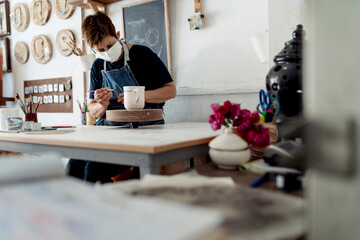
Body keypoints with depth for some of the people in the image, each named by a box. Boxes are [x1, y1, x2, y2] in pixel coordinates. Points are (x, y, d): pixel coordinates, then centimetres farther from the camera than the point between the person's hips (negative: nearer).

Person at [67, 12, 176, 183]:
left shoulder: (141, 54, -1)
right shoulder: (98, 67, 14)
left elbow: (171, 90, 0)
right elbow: (92, 111, 17)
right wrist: (102, 106, -8)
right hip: (108, 129, 5)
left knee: (95, 167, -25)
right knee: (74, 166, -19)